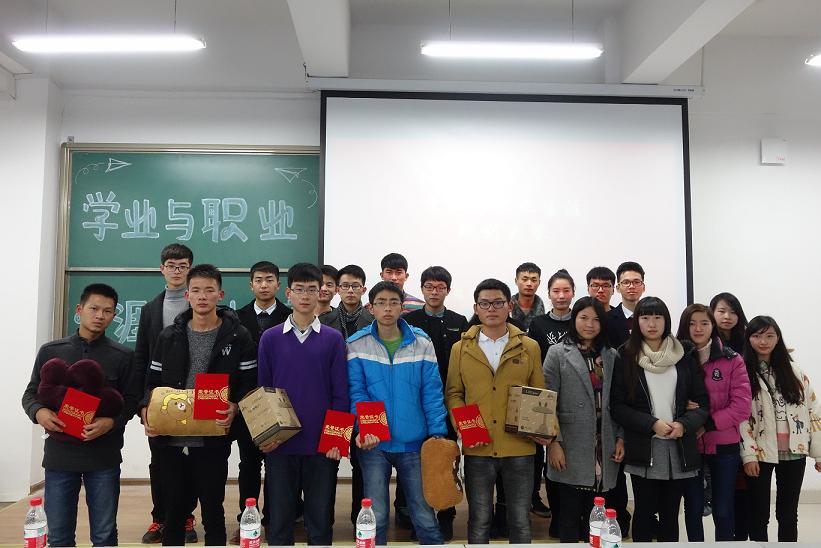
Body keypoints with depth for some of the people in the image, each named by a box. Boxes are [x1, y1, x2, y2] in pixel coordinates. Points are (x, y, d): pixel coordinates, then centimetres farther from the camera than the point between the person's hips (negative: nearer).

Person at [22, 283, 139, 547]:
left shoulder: (123, 356, 2)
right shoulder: (50, 351, 6)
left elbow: (131, 400, 2)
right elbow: (31, 393, 11)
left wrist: (111, 422, -18)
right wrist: (39, 412, -12)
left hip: (104, 456, -1)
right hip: (59, 454, 1)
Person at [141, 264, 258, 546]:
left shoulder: (238, 336, -1)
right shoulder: (168, 336, 8)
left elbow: (249, 383, -2)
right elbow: (153, 382, 10)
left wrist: (234, 408, -19)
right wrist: (146, 411, -7)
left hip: (213, 440, -3)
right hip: (170, 439, 3)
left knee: (213, 511, 9)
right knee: (173, 511, 14)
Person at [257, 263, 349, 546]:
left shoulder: (333, 339, 1)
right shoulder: (270, 338, 3)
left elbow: (340, 394, 0)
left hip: (322, 445, 0)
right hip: (279, 445, 1)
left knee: (321, 518, 9)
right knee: (280, 518, 10)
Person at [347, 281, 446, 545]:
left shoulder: (421, 342, 0)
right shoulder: (357, 344, -2)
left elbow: (432, 392, 0)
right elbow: (356, 392, -4)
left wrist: (438, 433, -7)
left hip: (413, 443, 1)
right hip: (373, 443, 0)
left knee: (424, 515, 9)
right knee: (376, 516, 9)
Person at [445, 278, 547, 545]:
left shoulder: (529, 347, 4)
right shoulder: (461, 348, 4)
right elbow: (453, 394, 5)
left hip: (519, 447, 0)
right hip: (477, 450, 0)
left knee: (520, 520, 10)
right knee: (479, 520, 11)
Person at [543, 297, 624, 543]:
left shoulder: (611, 356, 12)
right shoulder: (557, 353, 0)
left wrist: (620, 438, 3)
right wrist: (554, 442, -11)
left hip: (603, 449, 3)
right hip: (571, 450, -3)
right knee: (570, 512, 4)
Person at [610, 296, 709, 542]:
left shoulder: (684, 358, 6)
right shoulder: (626, 358, 0)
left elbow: (703, 403, 6)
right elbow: (617, 406, -3)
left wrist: (684, 424, -12)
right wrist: (652, 424, -14)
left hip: (679, 450, 2)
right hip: (643, 451, -2)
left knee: (670, 515, 10)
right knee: (644, 512, 5)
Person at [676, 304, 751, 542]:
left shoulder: (732, 360, -3)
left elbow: (741, 406, -9)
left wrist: (707, 424, -16)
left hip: (723, 445, -1)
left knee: (723, 510, 7)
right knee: (693, 508, 11)